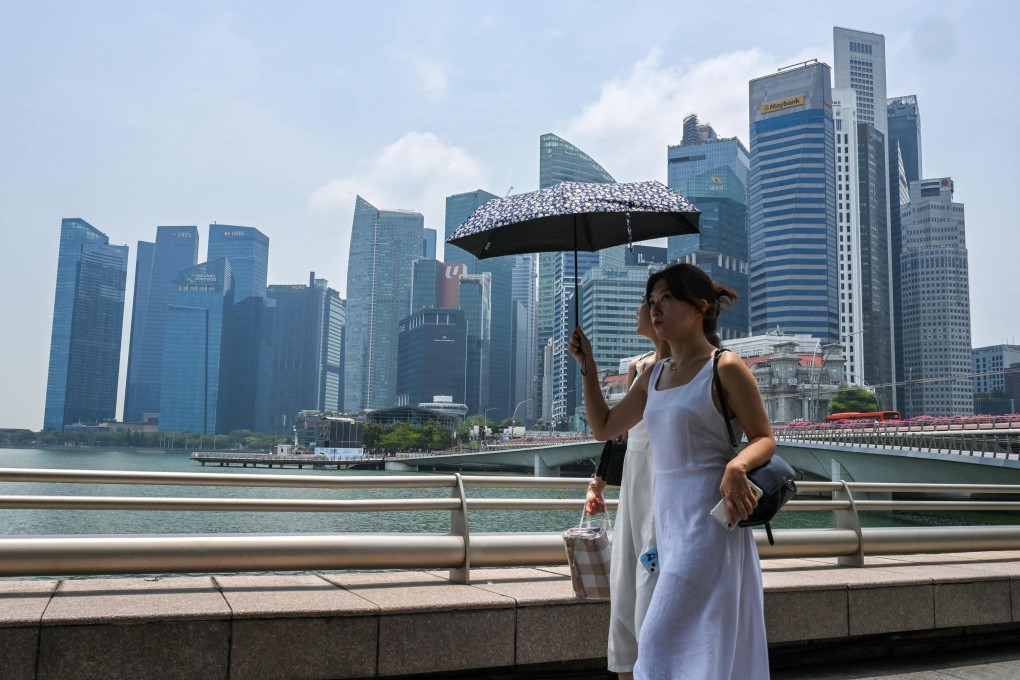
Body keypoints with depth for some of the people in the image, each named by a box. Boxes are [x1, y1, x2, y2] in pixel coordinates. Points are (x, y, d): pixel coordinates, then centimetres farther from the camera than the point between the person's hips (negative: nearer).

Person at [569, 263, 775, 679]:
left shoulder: (725, 368, -8)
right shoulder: (653, 377, 13)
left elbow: (764, 438, -5)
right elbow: (603, 427, 19)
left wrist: (737, 465, -26)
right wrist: (587, 365, 12)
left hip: (708, 517, -7)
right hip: (667, 517, 7)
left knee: (660, 645, -8)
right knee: (695, 643, 15)